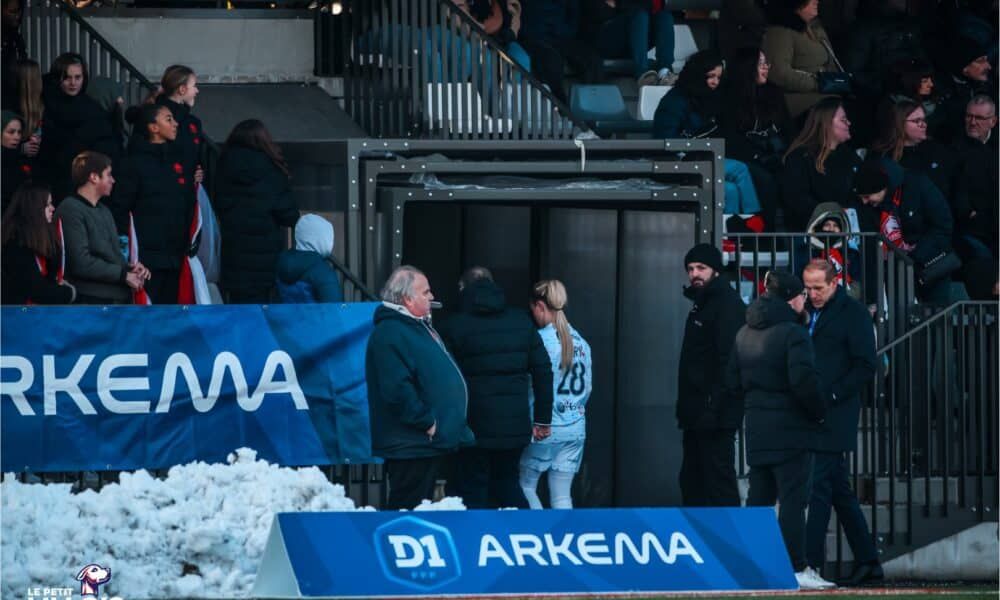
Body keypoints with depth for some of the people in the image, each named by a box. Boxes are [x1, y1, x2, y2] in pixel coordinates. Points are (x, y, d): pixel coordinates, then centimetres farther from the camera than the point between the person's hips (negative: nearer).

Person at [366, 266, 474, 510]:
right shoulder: (390, 334, -16)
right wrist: (427, 422, -19)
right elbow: (398, 390, -26)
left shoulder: (419, 326, 18)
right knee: (408, 507, -8)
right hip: (412, 445, -11)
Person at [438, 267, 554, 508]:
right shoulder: (521, 322, 7)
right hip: (515, 424, 4)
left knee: (470, 491, 2)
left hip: (473, 425, -4)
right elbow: (542, 371, 8)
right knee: (507, 484, 17)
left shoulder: (453, 328, -6)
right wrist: (542, 418, 12)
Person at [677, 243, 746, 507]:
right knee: (691, 480, 13)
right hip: (697, 415, 10)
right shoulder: (701, 305, 19)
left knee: (718, 479, -10)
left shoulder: (728, 305, -12)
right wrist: (685, 407, 18)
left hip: (715, 414, -10)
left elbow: (729, 359, -20)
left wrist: (715, 408, -24)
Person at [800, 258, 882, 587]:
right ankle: (868, 562, 15)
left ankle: (811, 562, -14)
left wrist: (831, 396, -14)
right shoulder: (807, 311, 16)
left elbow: (866, 366, -9)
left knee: (820, 488, -12)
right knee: (839, 490, 10)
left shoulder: (853, 313, -4)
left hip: (835, 415, -7)